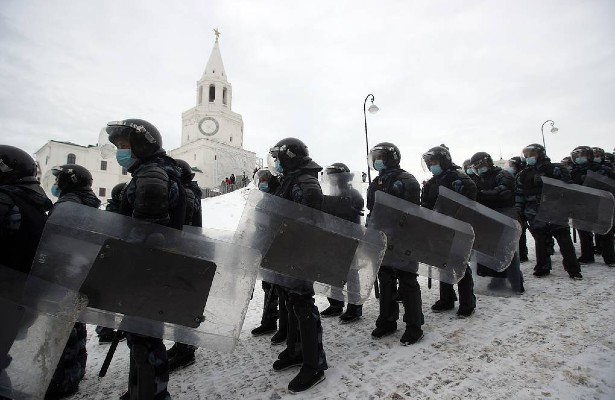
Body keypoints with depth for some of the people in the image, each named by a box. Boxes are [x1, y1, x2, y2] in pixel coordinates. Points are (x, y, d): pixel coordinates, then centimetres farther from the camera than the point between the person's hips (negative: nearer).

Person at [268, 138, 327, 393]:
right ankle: (295, 351, 36)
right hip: (286, 253, 10)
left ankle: (314, 365, 11)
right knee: (291, 303, 19)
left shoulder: (306, 183, -17)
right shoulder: (289, 180, 15)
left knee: (302, 305, -3)